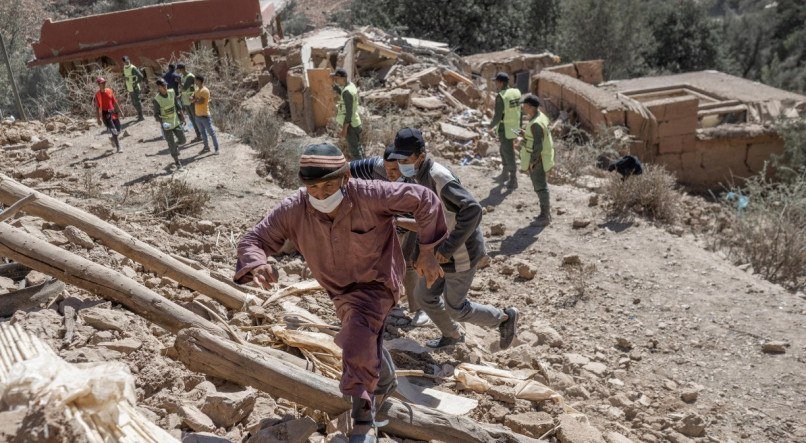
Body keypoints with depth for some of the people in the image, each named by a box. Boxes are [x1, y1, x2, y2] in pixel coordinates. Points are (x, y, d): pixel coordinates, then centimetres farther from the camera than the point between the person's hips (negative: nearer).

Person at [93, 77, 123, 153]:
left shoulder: (109, 91, 8)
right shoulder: (98, 94, -7)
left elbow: (114, 102, 15)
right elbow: (97, 107, -8)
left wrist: (120, 112, 14)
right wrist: (98, 118, -11)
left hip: (113, 112, 5)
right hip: (105, 114, -5)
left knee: (118, 130, 10)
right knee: (114, 131, -11)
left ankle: (112, 138, 42)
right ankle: (118, 148, -5)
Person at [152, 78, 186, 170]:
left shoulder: (172, 93, -4)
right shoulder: (157, 99, -18)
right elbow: (156, 114, -14)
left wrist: (181, 116, 15)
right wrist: (162, 122, -31)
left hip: (176, 122, 5)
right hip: (166, 125, -4)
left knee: (182, 140, 11)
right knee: (172, 146, 2)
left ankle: (174, 146, 43)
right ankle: (177, 163, 17)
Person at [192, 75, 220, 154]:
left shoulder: (205, 91, -18)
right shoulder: (197, 90, 11)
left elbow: (200, 102, -23)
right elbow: (191, 98, 5)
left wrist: (194, 100, -5)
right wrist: (196, 99, -15)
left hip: (205, 116, -9)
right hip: (198, 116, 9)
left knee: (211, 132, -2)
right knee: (203, 132, 18)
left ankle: (216, 149, 4)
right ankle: (206, 147, 29)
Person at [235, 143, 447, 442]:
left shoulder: (369, 195, -32)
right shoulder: (293, 210, -23)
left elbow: (424, 199, -22)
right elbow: (252, 241, -17)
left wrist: (427, 252, -20)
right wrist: (257, 264, -41)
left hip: (376, 283, -5)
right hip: (341, 291, 5)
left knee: (357, 338, -32)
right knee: (365, 348, 28)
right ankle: (386, 381, 62)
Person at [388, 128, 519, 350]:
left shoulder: (439, 177, -28)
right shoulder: (420, 176, 2)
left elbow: (472, 209, -38)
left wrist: (448, 248, -35)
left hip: (460, 254, -9)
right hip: (440, 250, 9)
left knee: (455, 308, 5)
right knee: (424, 295, 18)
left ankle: (505, 318, 27)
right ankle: (452, 335, 42)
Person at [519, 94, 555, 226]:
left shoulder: (536, 124, -26)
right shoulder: (541, 116, 5)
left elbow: (538, 146, -26)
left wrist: (531, 163, -21)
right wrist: (526, 134, 13)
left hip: (536, 159, -10)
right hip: (540, 157, 10)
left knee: (540, 187, 0)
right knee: (541, 184, 20)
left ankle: (544, 217, 11)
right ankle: (546, 212, 31)